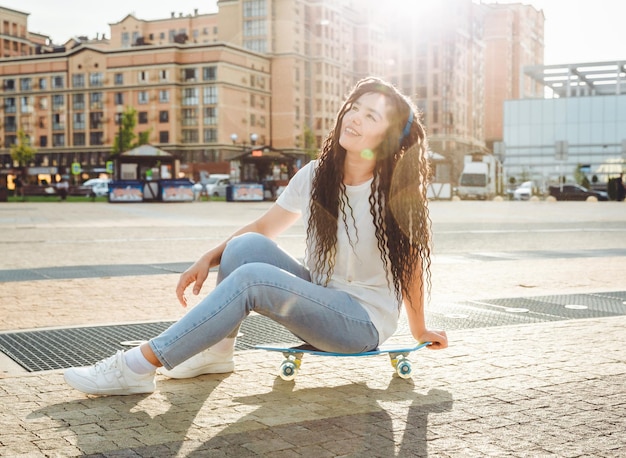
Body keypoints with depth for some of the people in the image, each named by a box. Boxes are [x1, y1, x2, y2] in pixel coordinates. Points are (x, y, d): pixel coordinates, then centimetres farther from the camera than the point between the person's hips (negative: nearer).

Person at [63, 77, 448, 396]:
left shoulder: (398, 190, -15)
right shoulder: (316, 176, -1)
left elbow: (413, 263, -6)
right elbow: (263, 228, 4)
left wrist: (420, 331, 4)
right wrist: (209, 259, -8)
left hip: (364, 321, -5)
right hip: (317, 301, 5)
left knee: (250, 278, -28)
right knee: (246, 245, -18)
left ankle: (140, 367, -25)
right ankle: (217, 352, -8)